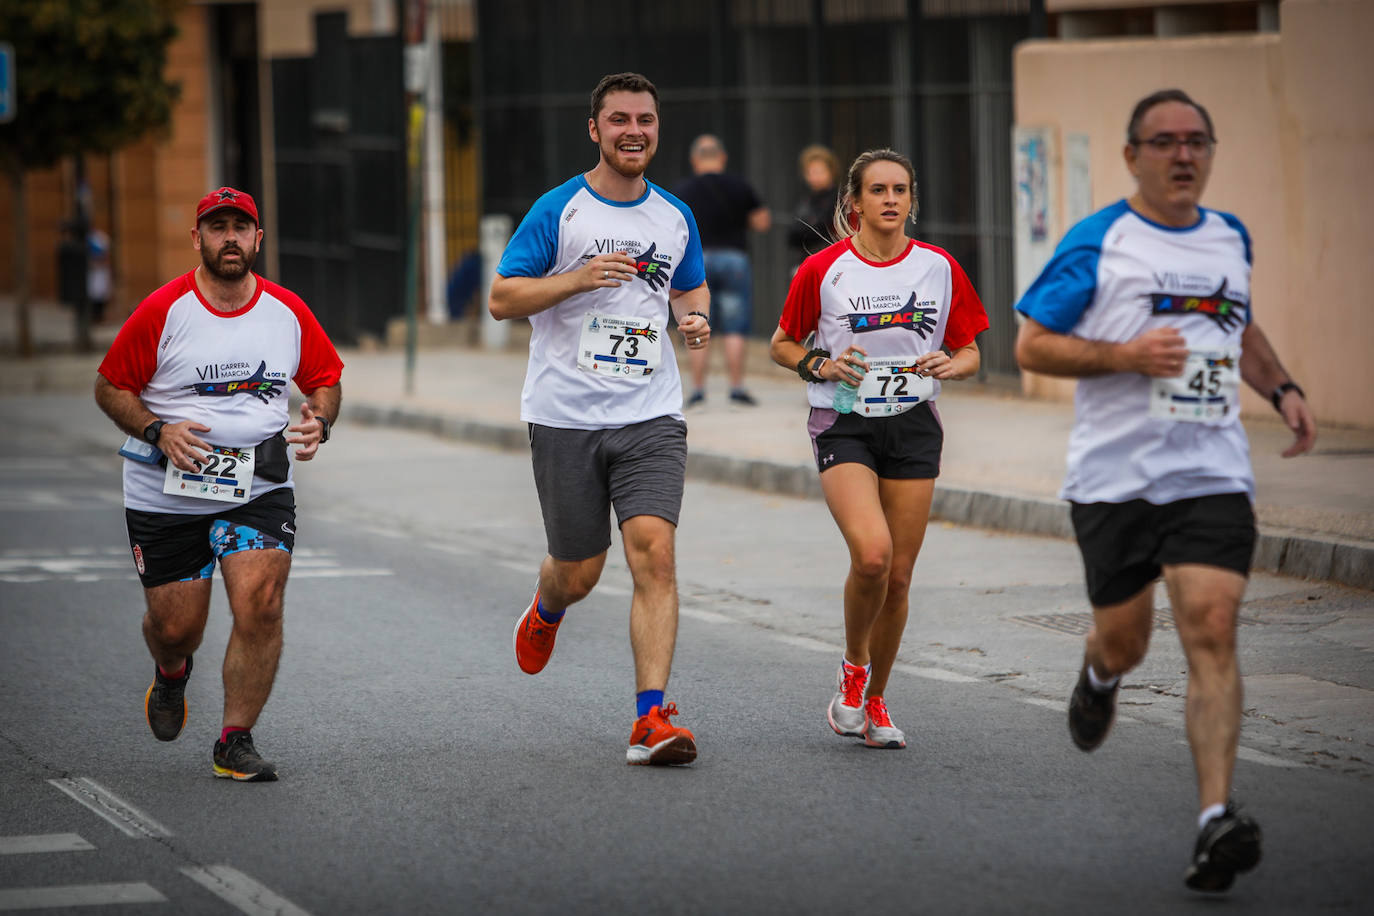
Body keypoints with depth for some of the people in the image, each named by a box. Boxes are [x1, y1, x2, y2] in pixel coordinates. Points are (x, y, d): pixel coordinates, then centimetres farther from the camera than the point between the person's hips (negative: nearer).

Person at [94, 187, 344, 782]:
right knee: (175, 628, 5)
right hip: (166, 494, -1)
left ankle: (236, 741, -4)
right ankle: (171, 674, 44)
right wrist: (157, 431, -18)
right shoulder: (161, 311, -8)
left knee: (260, 606, -17)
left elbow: (325, 379, 15)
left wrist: (318, 423, -6)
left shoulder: (288, 311, 1)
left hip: (260, 489, 1)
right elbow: (110, 387, -1)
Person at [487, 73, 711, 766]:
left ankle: (651, 720, -15)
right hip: (565, 416, -2)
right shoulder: (558, 210, -3)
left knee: (654, 556, -15)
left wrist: (694, 318, 3)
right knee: (578, 573, 7)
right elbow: (500, 299, -4)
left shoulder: (675, 217, 9)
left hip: (650, 415, 2)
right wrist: (577, 279, -18)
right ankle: (545, 611, 45)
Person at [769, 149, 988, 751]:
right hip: (843, 428, -3)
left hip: (913, 428, 3)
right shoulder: (822, 269, -3)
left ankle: (874, 701, 22)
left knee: (898, 577, 2)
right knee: (871, 554, -23)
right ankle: (853, 667, 4)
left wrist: (951, 366, -11)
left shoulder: (940, 268, 3)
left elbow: (969, 352, 11)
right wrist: (821, 365, -11)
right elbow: (783, 345, 8)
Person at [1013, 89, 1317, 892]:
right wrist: (1124, 356, -17)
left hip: (1212, 474, 2)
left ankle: (1218, 818, -19)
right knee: (1124, 640, 9)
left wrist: (1283, 388, 15)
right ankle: (1100, 677, 48)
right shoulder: (1097, 244, -3)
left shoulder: (1230, 238, 12)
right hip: (1115, 477, -2)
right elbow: (1031, 345, -4)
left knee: (1212, 631, -14)